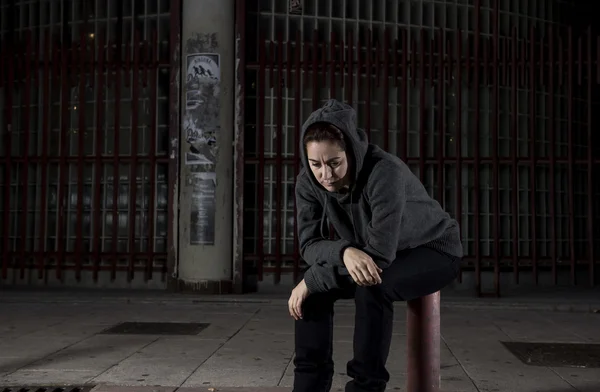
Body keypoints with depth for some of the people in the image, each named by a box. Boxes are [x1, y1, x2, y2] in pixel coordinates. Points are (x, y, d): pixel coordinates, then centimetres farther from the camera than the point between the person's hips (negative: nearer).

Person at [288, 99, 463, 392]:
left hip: (434, 251, -5)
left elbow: (380, 252, -37)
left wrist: (310, 281, -32)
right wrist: (345, 251, -41)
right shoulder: (308, 181, -17)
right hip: (373, 257, 6)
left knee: (371, 287, -34)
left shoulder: (385, 172, -35)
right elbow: (309, 243, -18)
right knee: (312, 290, -16)